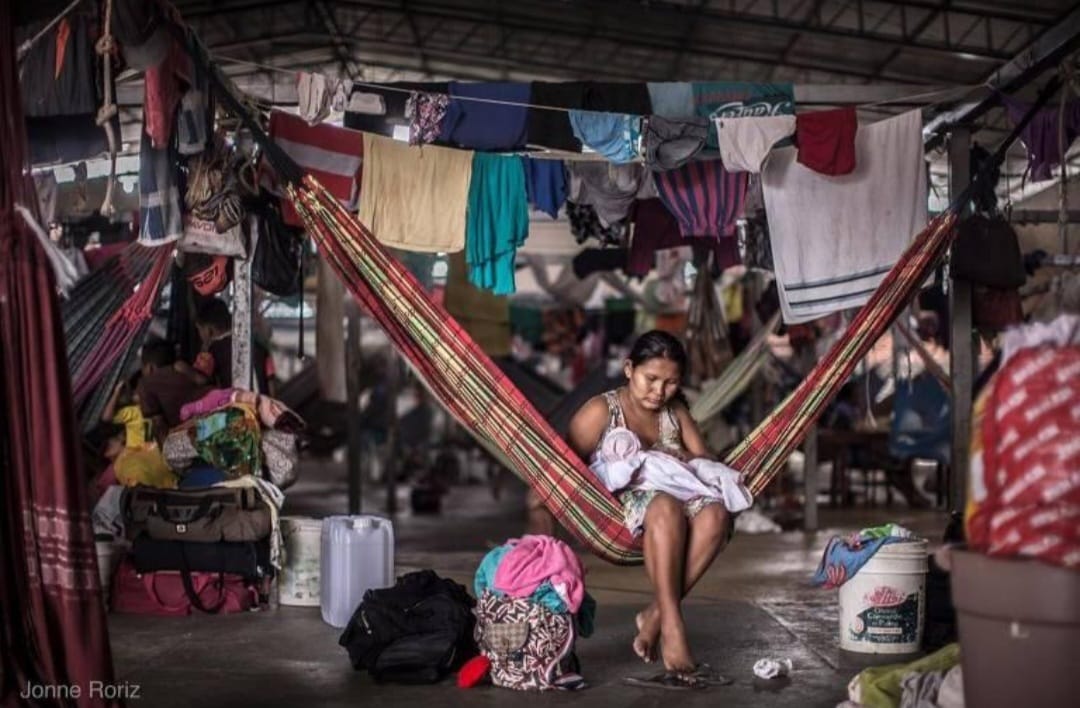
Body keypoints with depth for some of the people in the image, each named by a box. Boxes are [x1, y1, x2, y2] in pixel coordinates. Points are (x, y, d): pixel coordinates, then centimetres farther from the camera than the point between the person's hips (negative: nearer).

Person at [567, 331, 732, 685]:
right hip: (615, 509, -5)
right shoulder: (601, 411, 2)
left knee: (716, 513, -30)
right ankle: (673, 629, -41)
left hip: (677, 500, 5)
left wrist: (686, 459, -9)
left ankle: (656, 615, -27)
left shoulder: (676, 413, 18)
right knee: (665, 506, -39)